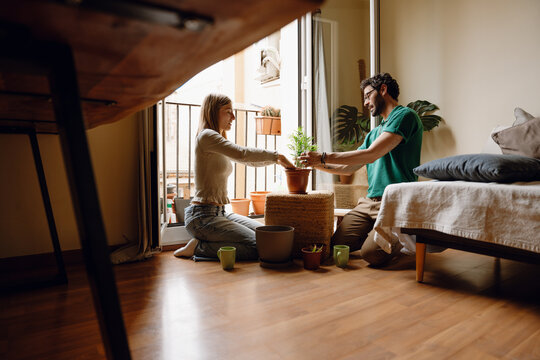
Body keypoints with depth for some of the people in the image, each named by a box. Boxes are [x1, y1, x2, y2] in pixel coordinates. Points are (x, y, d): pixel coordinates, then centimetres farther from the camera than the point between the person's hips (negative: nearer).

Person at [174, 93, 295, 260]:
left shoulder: (220, 142, 18)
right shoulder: (206, 136, -11)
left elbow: (249, 160, 20)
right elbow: (242, 153, -24)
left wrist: (276, 160, 4)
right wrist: (276, 155, -13)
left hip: (219, 213, 10)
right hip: (202, 216, -10)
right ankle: (198, 247, -6)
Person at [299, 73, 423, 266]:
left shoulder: (405, 115, -5)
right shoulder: (374, 133, 24)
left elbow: (371, 154, -17)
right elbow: (348, 168, 25)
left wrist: (323, 157, -15)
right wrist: (317, 164, 13)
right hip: (369, 201, 7)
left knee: (371, 253, -25)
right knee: (337, 244, -10)